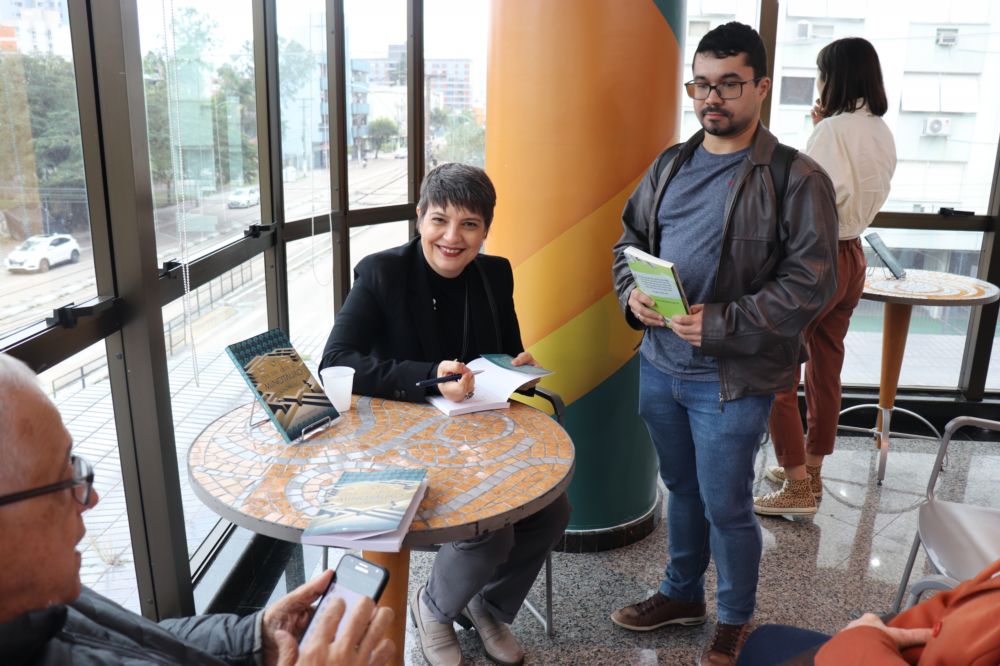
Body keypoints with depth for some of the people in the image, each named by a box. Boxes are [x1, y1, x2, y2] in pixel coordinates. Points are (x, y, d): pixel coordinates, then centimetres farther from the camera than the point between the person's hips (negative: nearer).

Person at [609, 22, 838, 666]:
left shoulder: (795, 179, -10)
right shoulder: (669, 166, 8)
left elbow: (810, 281, -14)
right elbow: (630, 240, 15)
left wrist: (723, 324, -22)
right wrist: (633, 293, -6)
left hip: (731, 378, -5)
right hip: (660, 364, 5)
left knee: (726, 506, 7)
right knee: (682, 488, 21)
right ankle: (682, 594, 42)